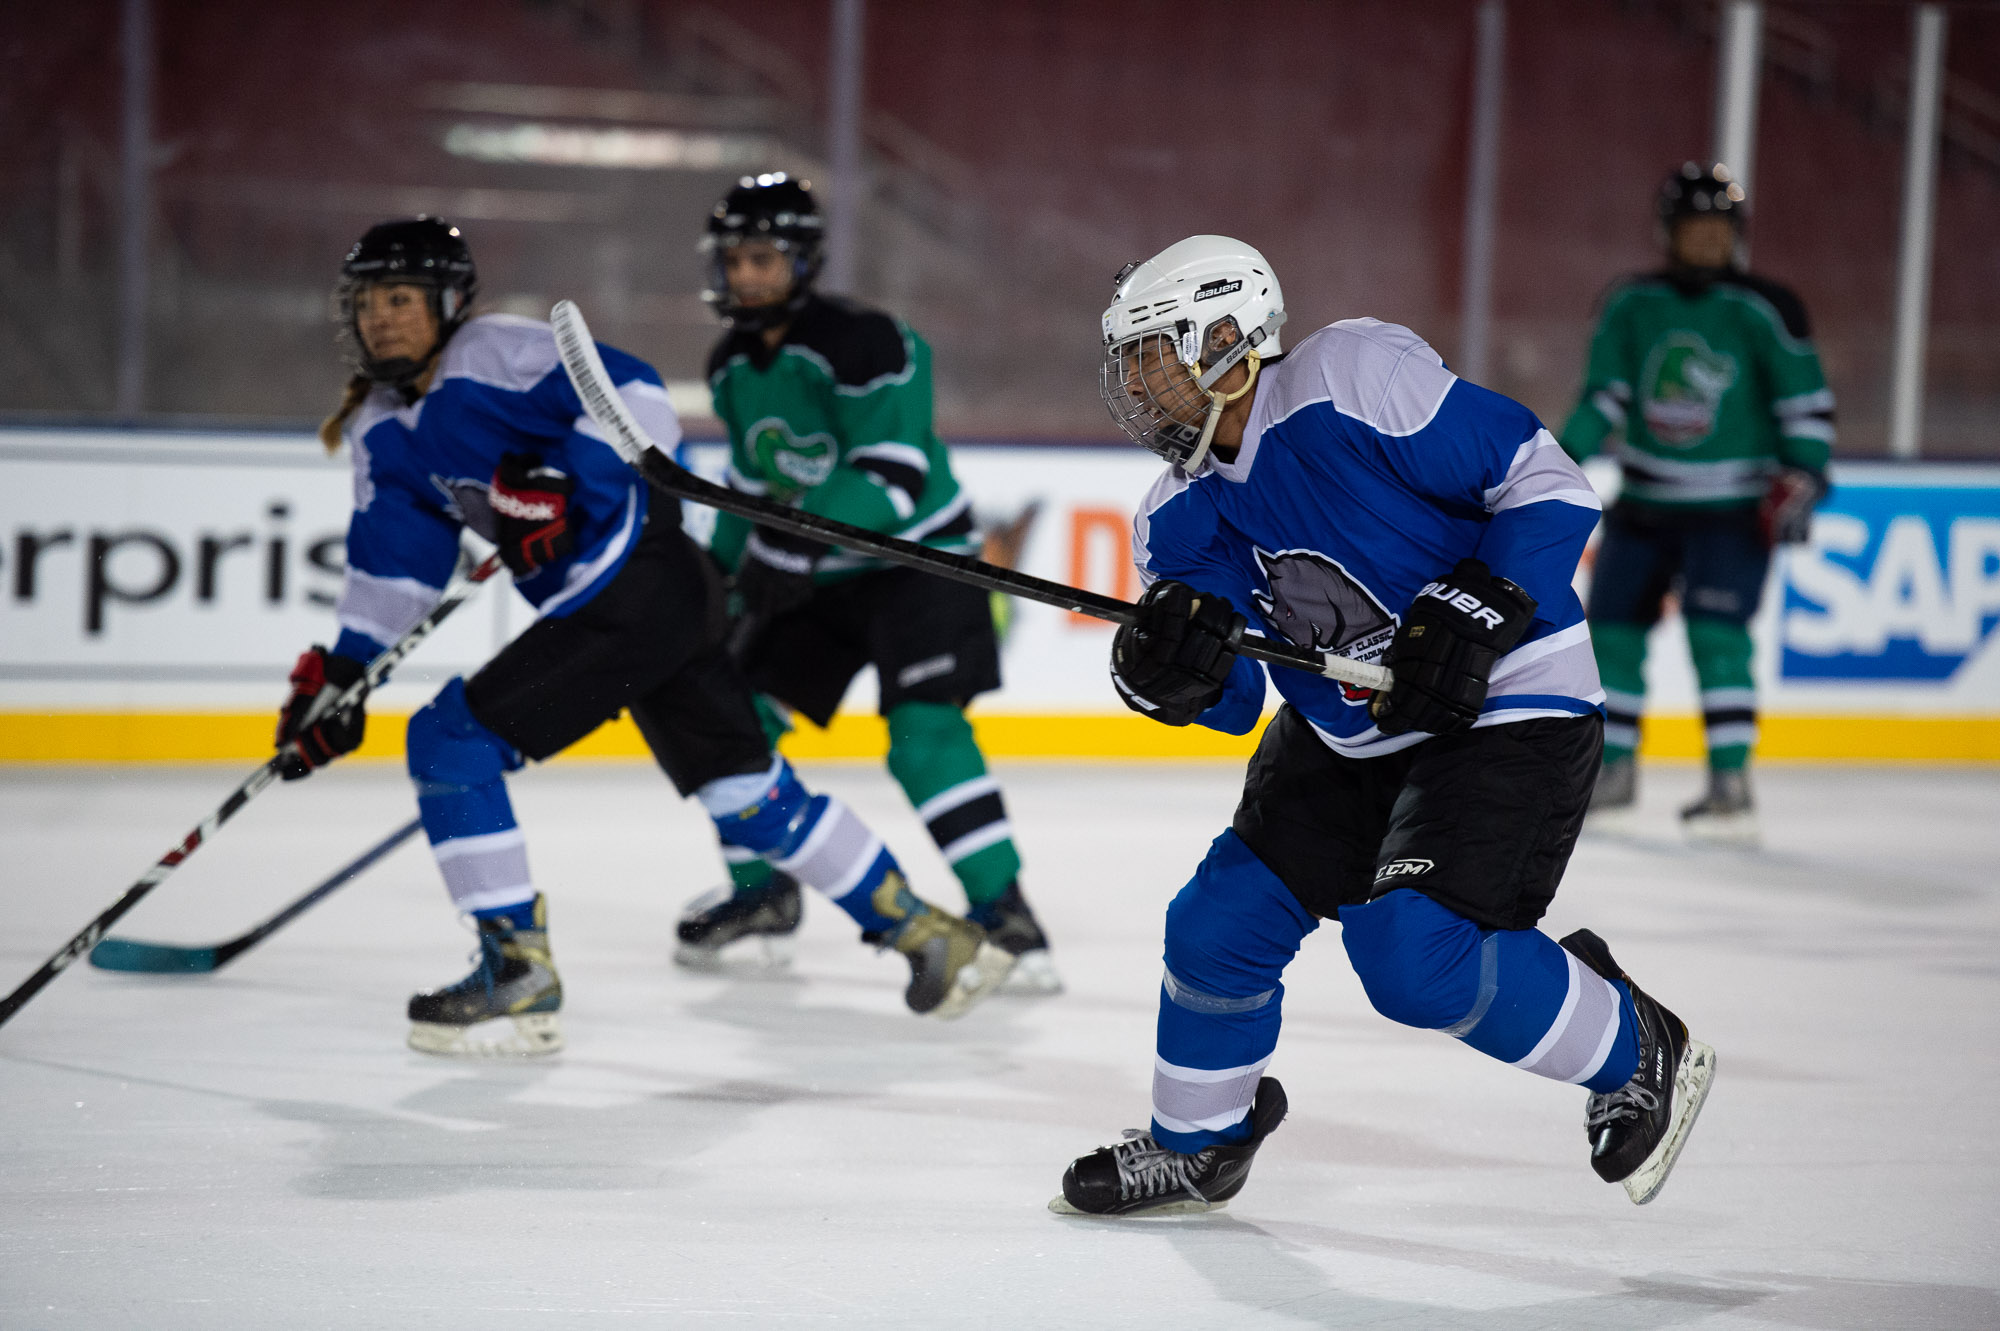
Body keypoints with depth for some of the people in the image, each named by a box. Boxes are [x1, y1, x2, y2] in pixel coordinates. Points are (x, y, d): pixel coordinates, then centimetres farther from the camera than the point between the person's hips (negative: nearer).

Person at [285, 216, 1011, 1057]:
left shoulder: (497, 352, -13)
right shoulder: (384, 433, 14)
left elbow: (637, 402, -19)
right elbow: (394, 561, 17)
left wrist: (565, 484, -27)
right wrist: (338, 676, 11)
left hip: (642, 579, -9)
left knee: (452, 738, -12)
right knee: (750, 797, 16)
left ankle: (519, 974, -7)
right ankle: (927, 933, 27)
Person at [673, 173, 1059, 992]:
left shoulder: (862, 343, -22)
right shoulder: (733, 365, 4)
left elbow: (895, 477, -29)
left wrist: (803, 533, -38)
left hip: (916, 557, -8)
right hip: (812, 572, 8)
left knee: (925, 731, -24)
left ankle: (1000, 906, -18)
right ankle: (760, 889, 24)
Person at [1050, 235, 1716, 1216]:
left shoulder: (1357, 381, -22)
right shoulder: (1179, 518, -1)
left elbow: (1545, 482, -18)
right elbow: (1233, 703, -3)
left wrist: (1474, 613, -27)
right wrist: (1177, 676, -26)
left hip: (1507, 706, -8)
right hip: (1346, 726, 8)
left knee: (1414, 955, -20)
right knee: (1222, 920, 4)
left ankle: (1636, 1056, 3)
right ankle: (1197, 1143, 29)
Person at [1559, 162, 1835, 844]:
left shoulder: (1764, 310, -9)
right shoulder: (1631, 306, 1)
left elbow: (1809, 402, -5)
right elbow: (1604, 397, 7)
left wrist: (1800, 480, -15)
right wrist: (1564, 462, -4)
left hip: (1733, 509, -5)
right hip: (1645, 504, 5)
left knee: (1715, 631, -17)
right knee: (1612, 624, 6)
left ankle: (1732, 786, -15)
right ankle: (1614, 767, 23)